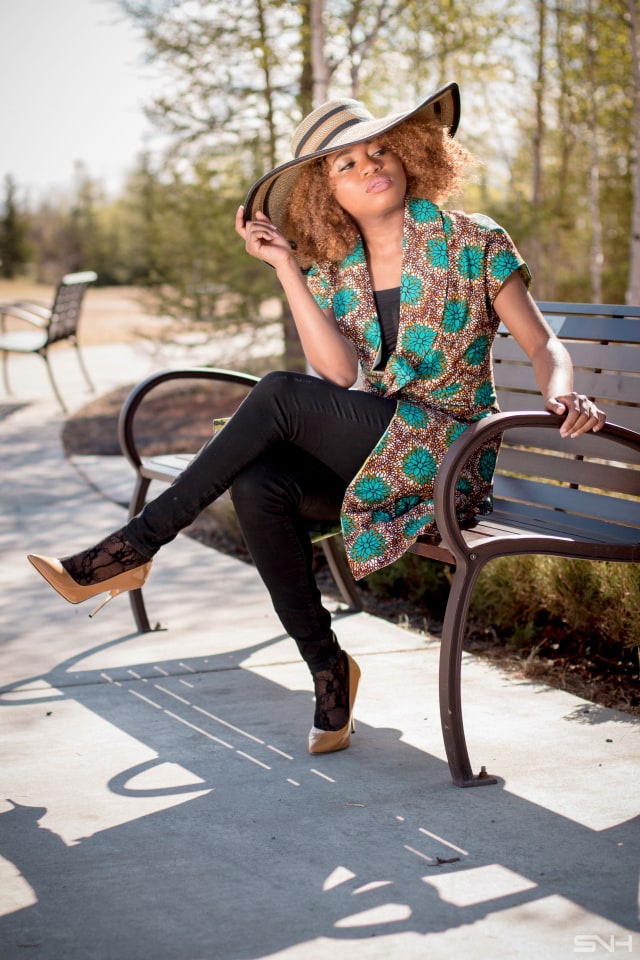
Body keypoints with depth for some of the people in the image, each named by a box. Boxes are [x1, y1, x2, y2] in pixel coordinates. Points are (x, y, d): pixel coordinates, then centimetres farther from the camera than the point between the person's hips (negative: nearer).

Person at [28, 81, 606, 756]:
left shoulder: (473, 244, -2)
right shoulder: (332, 268, 8)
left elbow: (543, 346, -1)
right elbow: (340, 375, -7)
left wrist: (561, 394, -24)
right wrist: (285, 268, -10)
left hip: (446, 459, -5)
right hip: (368, 450, 5)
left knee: (280, 394, -26)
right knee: (258, 485, -28)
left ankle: (134, 547, -18)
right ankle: (327, 668, -12)